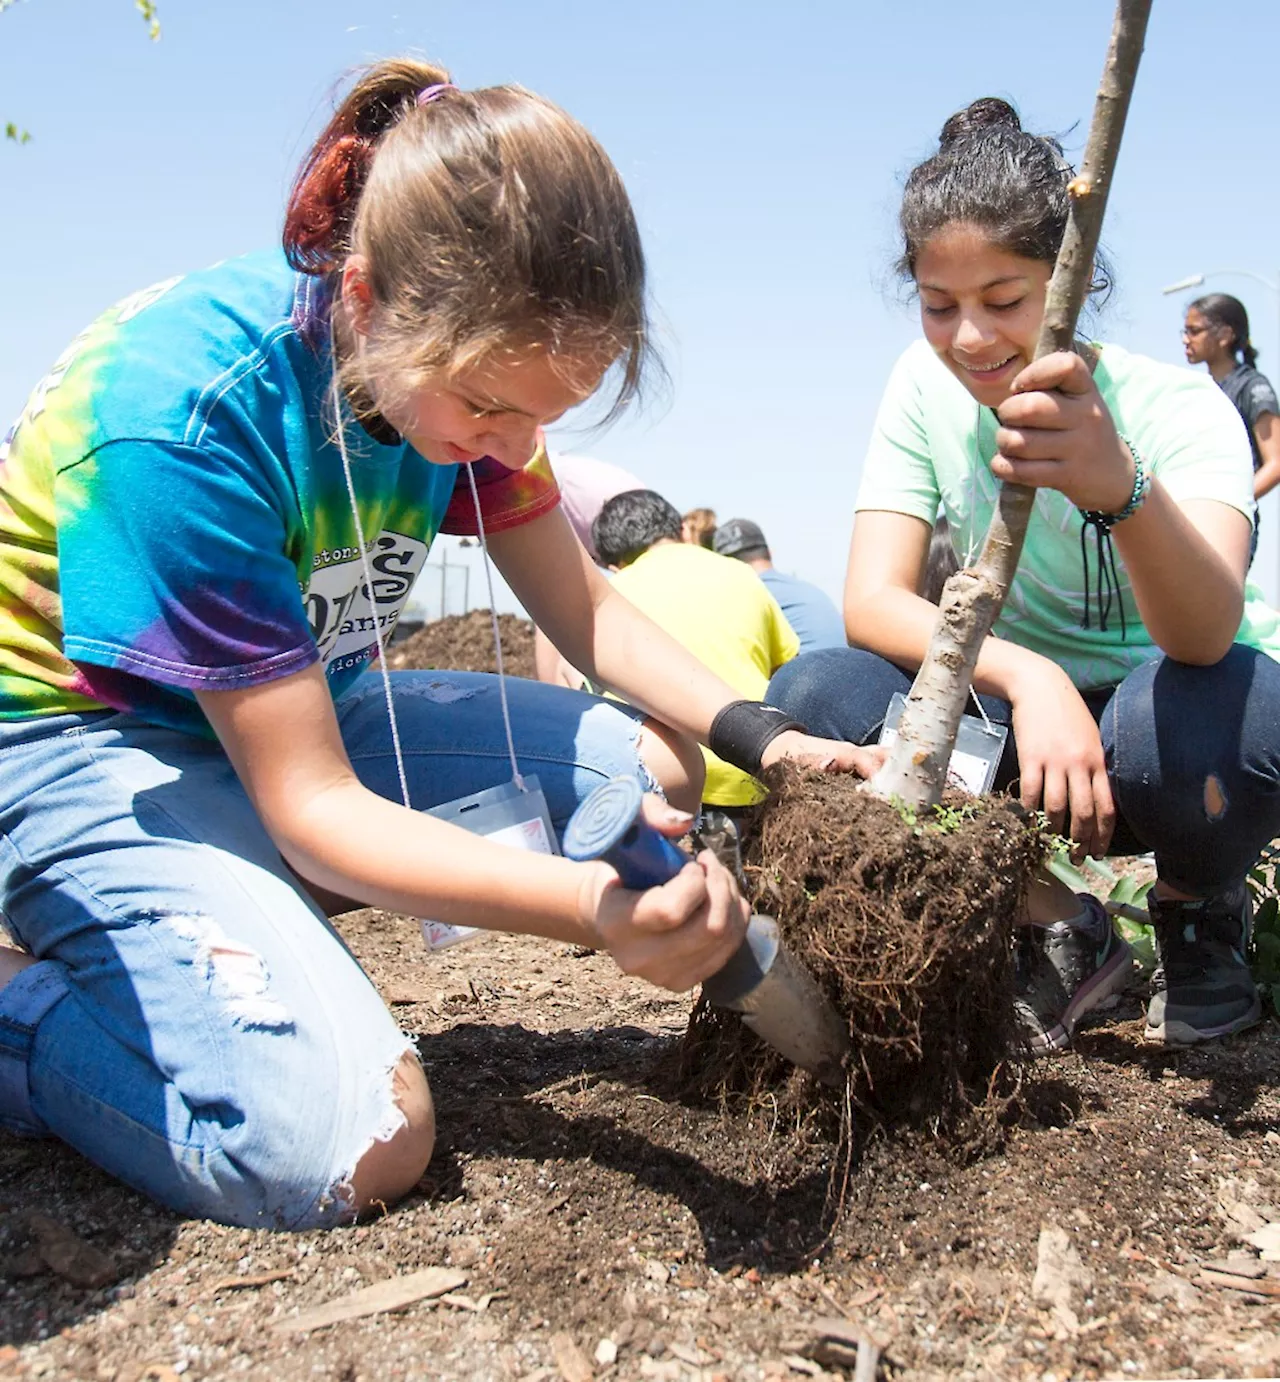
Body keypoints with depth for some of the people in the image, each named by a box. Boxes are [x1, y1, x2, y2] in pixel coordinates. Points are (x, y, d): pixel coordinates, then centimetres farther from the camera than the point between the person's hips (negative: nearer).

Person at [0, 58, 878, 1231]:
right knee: (348, 1147, -27)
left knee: (653, 765, -8)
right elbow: (313, 807, -29)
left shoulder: (468, 360, -10)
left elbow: (585, 607, 2)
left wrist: (756, 734, -15)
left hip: (303, 707, 8)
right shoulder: (181, 419, -31)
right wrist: (601, 908, -42)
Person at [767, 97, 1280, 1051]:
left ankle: (1199, 911, -1)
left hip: (1173, 741, -2)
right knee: (812, 694, -23)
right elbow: (871, 602, -18)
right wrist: (1027, 676, -37)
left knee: (1197, 707, -39)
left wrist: (1122, 488, -59)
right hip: (1028, 727, 3)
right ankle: (1063, 932, -6)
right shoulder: (928, 388, -8)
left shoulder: (1176, 407, -19)